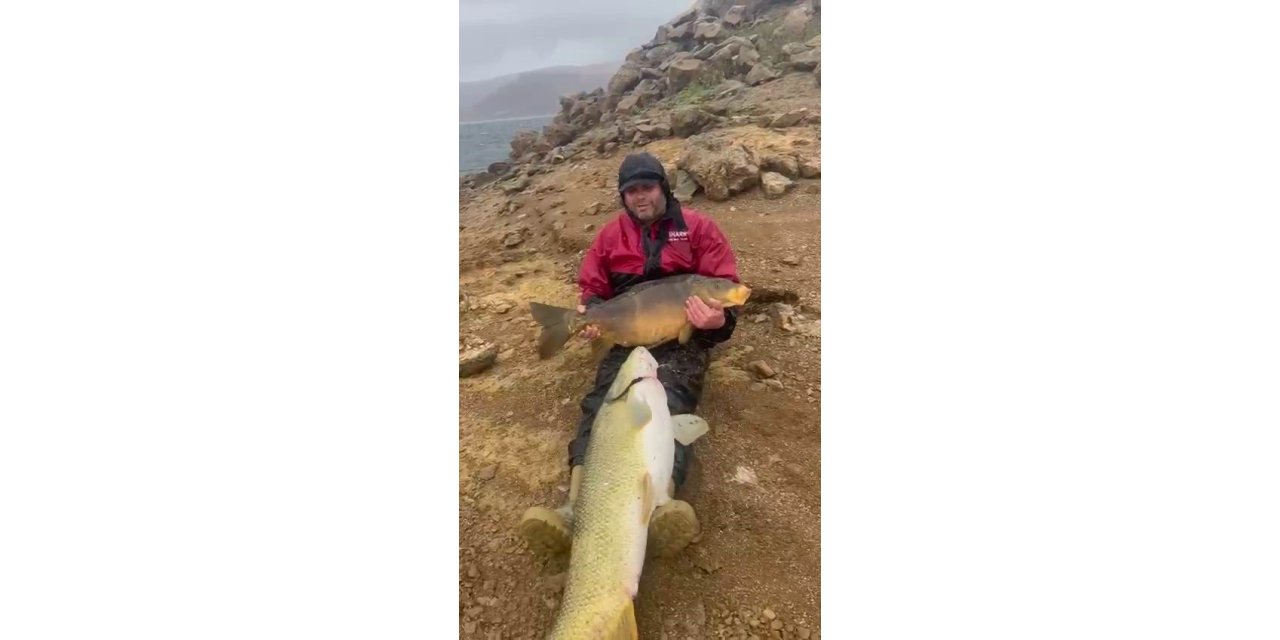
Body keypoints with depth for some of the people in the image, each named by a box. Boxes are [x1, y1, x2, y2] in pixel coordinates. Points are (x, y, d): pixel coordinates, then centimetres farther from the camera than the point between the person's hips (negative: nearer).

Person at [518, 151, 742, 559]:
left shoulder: (696, 227, 8)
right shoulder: (611, 234, 16)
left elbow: (724, 285, 3)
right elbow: (592, 288, 18)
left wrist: (719, 318, -20)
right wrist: (591, 314, -6)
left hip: (683, 338, -2)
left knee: (671, 402, -31)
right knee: (602, 401, -25)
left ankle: (663, 507, -56)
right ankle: (576, 505, -44)